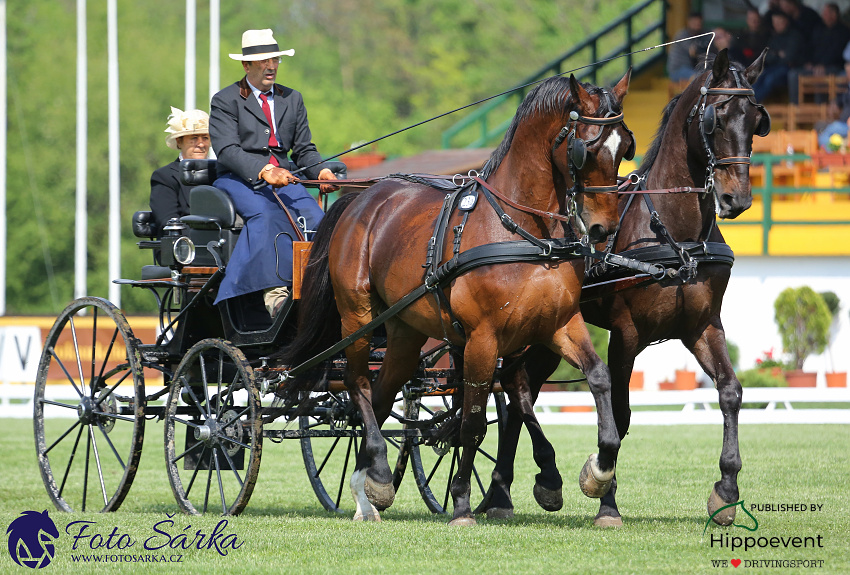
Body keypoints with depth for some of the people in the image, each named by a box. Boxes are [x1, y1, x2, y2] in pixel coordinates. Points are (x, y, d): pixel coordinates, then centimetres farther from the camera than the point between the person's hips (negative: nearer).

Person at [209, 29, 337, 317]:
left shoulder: (292, 99, 20)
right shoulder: (225, 101, 3)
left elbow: (304, 149, 17)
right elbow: (227, 150, -10)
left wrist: (320, 171, -7)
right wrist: (263, 171, -27)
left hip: (283, 179, 5)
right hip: (237, 180, -5)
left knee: (313, 216, -27)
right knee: (267, 212, -36)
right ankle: (275, 292, -47)